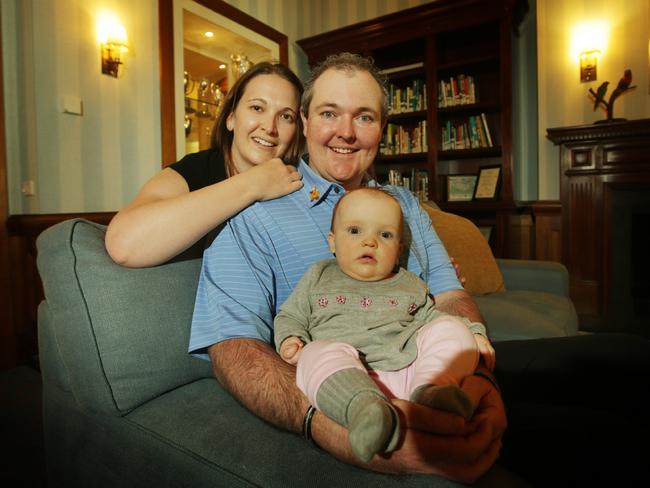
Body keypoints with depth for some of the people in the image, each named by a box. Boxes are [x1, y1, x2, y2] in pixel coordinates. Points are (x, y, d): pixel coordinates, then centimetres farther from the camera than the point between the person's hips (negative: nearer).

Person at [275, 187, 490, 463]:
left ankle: (431, 390, -39)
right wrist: (290, 339, 0)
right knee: (320, 354, -33)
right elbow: (290, 316, 23)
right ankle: (366, 409, -54)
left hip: (409, 370, 3)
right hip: (345, 377, -2)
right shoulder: (319, 278, 20)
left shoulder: (410, 285, 25)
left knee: (450, 327, -16)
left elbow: (429, 317, 30)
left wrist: (474, 334, 13)